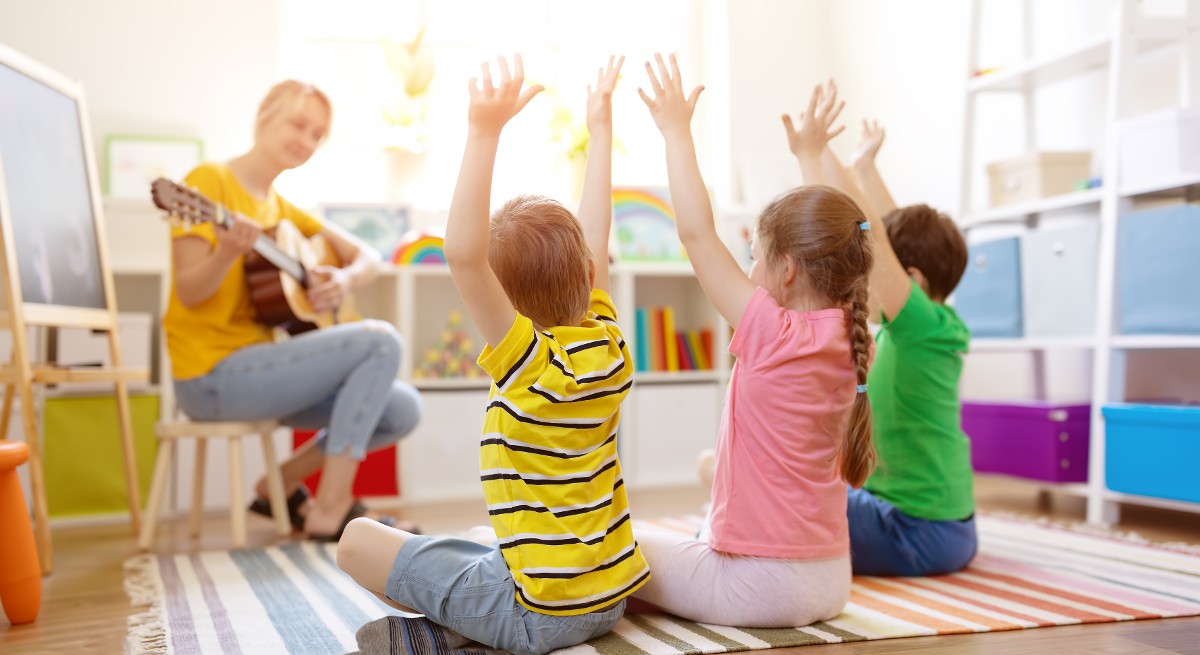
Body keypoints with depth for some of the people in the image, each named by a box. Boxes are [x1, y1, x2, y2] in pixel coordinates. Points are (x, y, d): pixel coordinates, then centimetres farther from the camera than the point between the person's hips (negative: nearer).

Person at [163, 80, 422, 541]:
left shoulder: (282, 208, 16)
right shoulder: (210, 182, -8)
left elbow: (368, 259, 15)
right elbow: (187, 292, -15)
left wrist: (345, 281, -8)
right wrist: (230, 252, -34)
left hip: (260, 357, 8)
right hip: (212, 374, -8)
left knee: (403, 411, -4)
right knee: (380, 341, -20)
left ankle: (281, 486, 13)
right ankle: (331, 511, -14)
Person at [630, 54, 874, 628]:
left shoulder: (774, 334, -20)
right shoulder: (848, 337, -1)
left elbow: (696, 234, -18)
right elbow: (820, 228, 14)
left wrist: (677, 130, -11)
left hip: (762, 584, -8)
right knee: (706, 530, 34)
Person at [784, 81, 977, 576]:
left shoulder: (922, 326, -16)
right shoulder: (941, 329, 7)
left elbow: (868, 229, -23)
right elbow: (894, 231, 17)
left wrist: (815, 152, -17)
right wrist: (864, 166, 25)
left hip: (917, 536, -10)